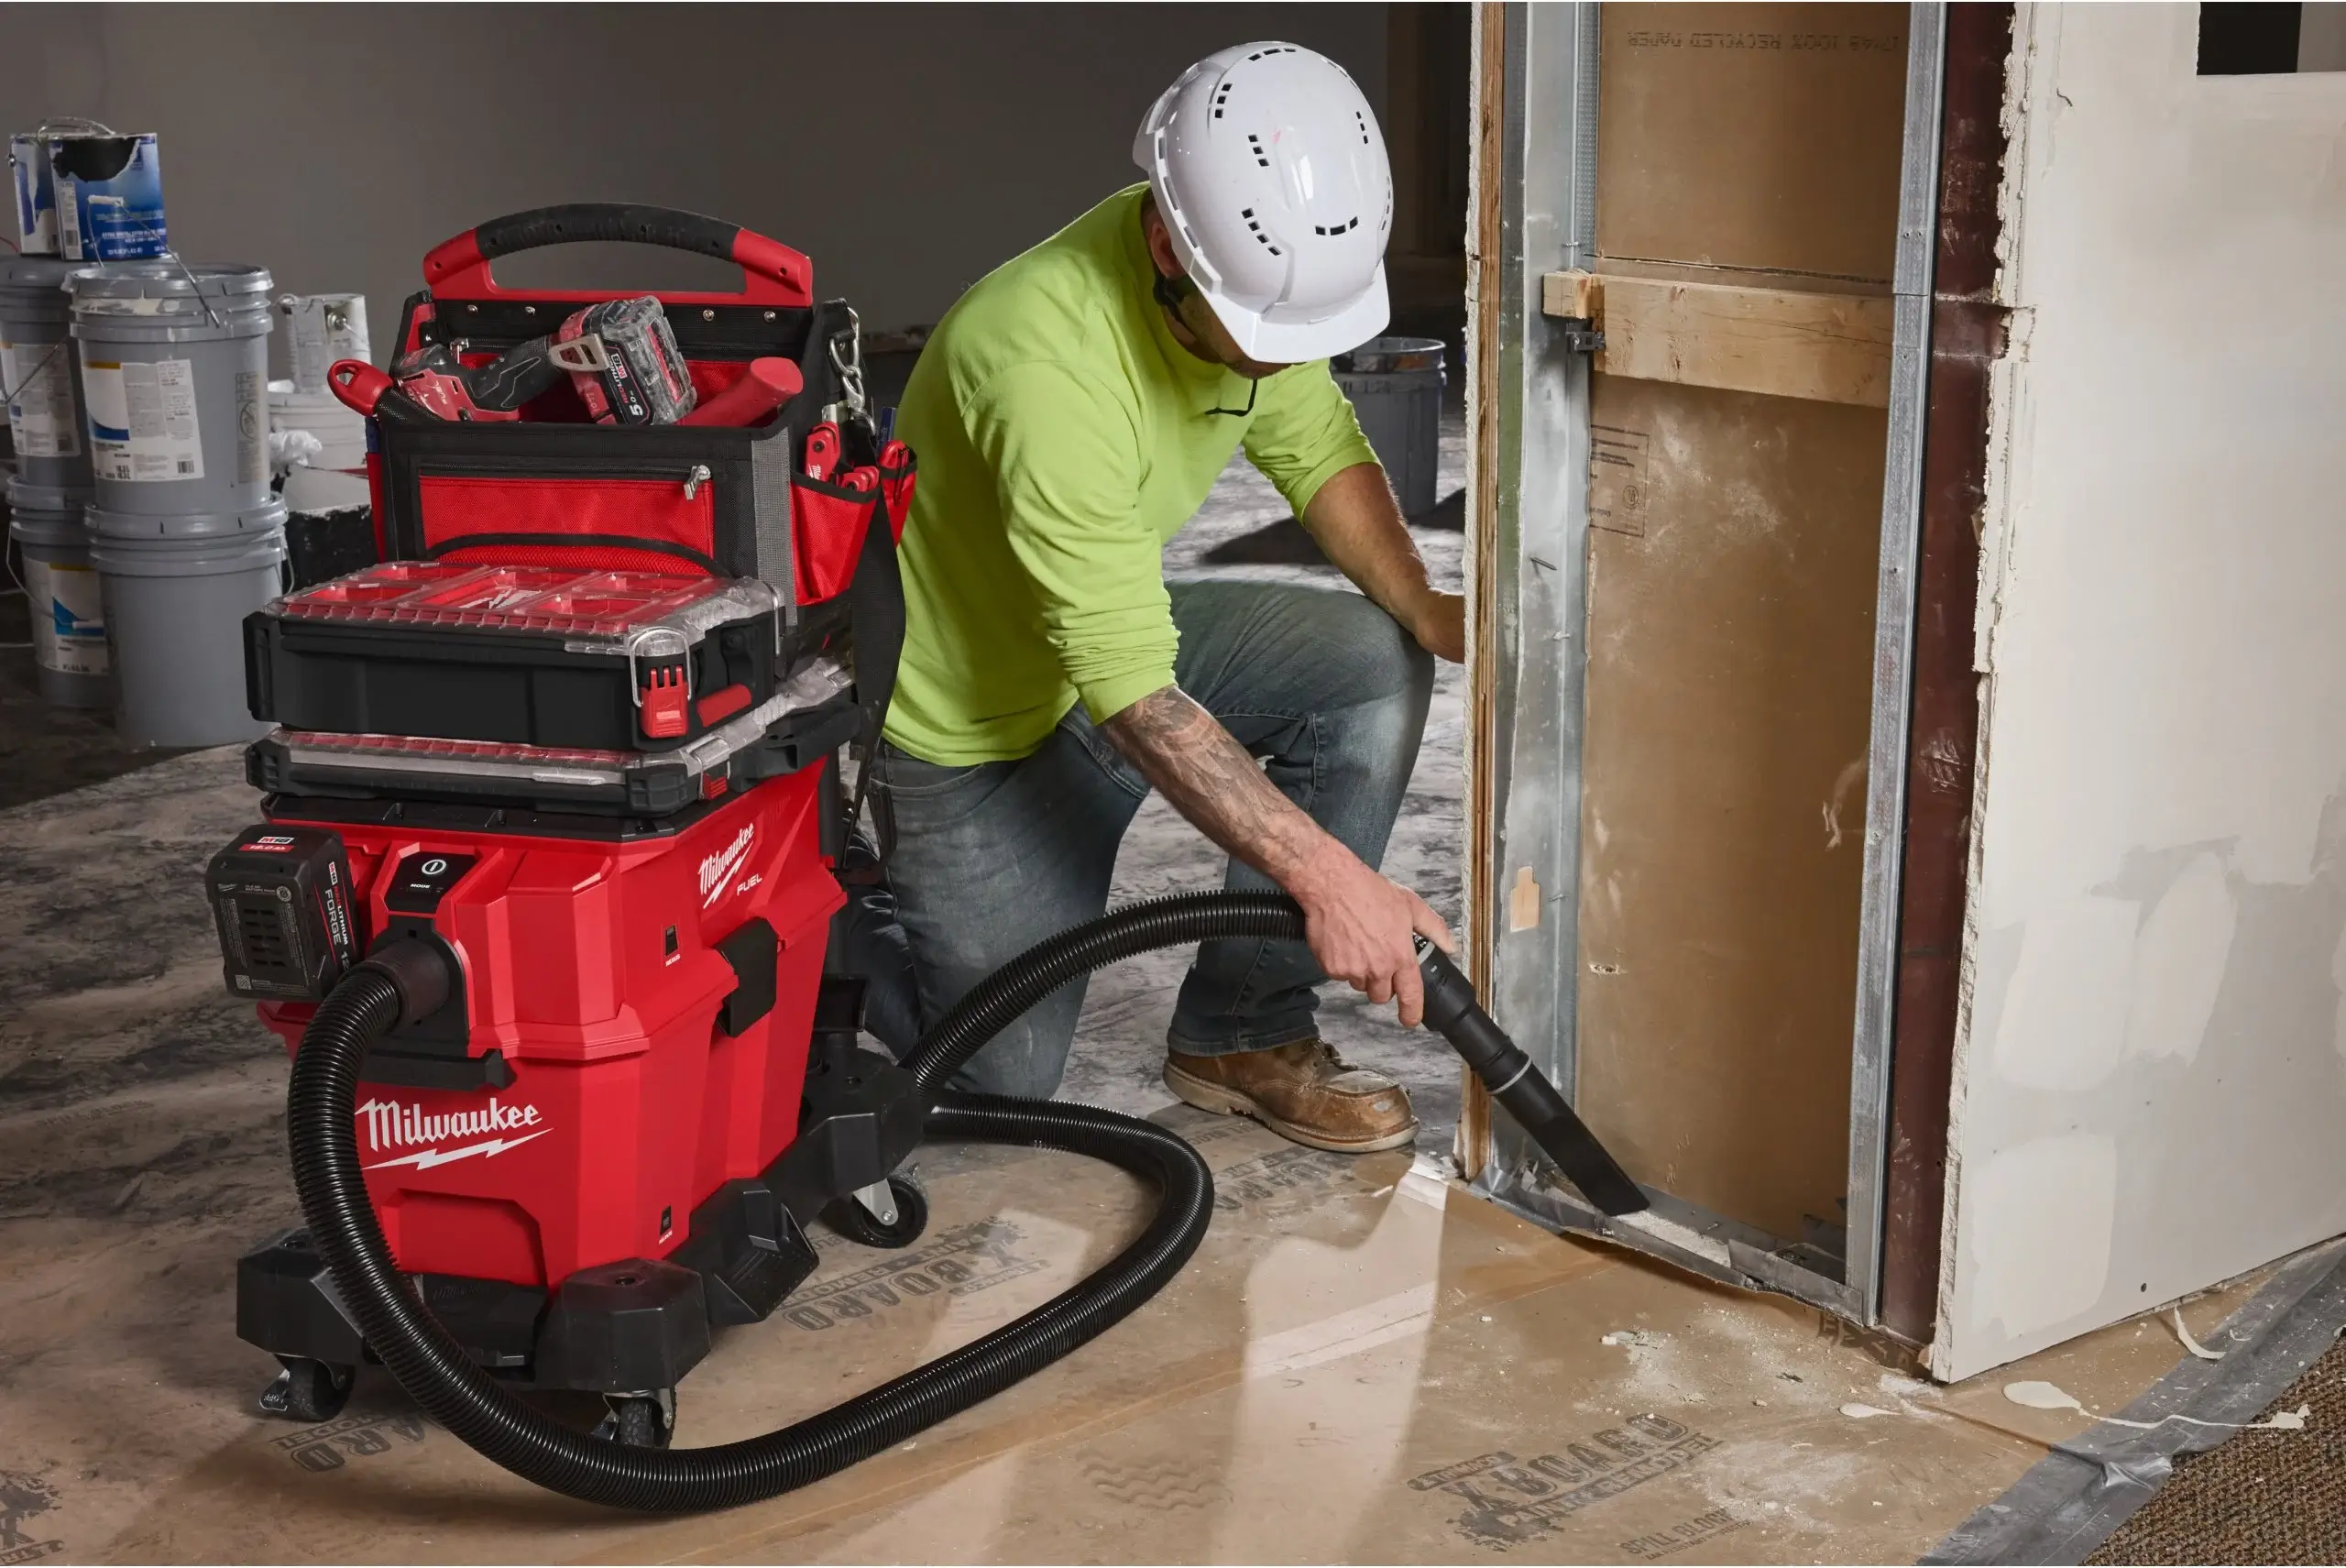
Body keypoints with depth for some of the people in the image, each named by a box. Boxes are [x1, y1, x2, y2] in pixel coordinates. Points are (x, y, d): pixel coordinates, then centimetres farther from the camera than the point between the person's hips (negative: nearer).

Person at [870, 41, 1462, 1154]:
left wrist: (1422, 604, -17)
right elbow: (1133, 695, -39)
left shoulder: (1255, 274, -15)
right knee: (1003, 1079, -2)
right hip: (971, 717, -7)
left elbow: (1317, 449, 2)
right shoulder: (1050, 366, -38)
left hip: (1118, 629, 7)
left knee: (1376, 663, -16)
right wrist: (1324, 874, -41)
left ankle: (1241, 1032, -4)